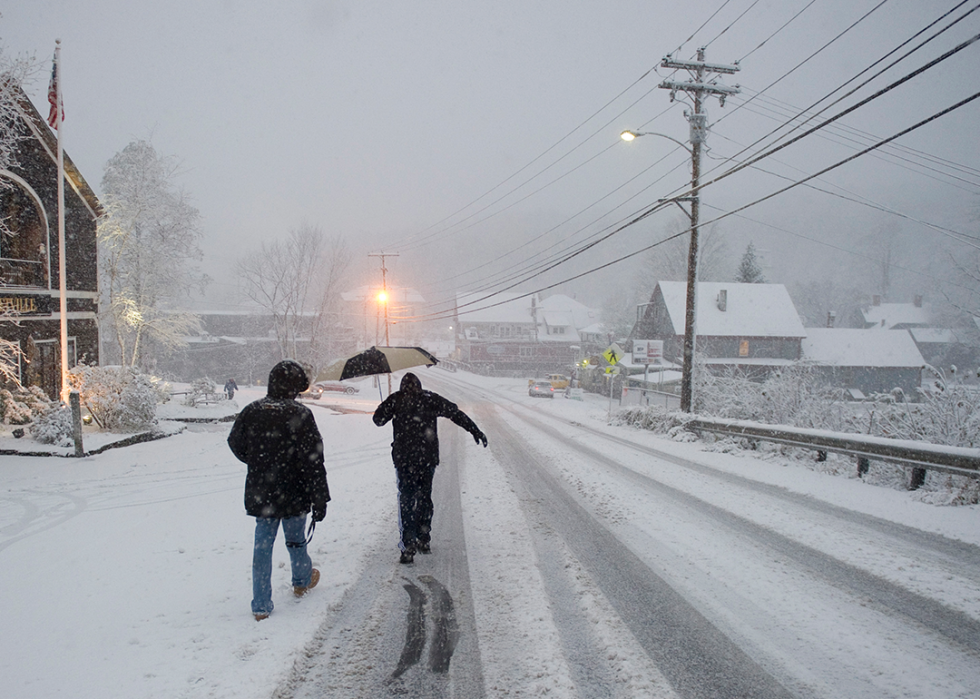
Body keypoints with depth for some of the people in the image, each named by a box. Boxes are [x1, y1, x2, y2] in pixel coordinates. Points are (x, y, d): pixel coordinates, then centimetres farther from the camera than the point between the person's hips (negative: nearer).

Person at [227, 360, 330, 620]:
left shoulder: (251, 411, -5)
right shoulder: (300, 415, -19)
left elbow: (236, 443, 11)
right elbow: (313, 461, -18)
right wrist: (319, 499, -12)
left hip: (259, 494, 3)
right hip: (293, 495, -3)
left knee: (262, 545, 11)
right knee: (296, 540, 19)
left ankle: (261, 606, 14)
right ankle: (302, 581, 43)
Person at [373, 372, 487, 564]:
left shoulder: (395, 399, 0)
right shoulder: (431, 398, 6)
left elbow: (378, 419, 3)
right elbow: (455, 413, 3)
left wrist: (392, 411, 24)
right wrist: (475, 431, 6)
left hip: (404, 458, -2)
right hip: (428, 457, 2)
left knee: (406, 500, 2)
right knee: (425, 497, 17)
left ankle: (408, 547, -5)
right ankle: (424, 540, 25)